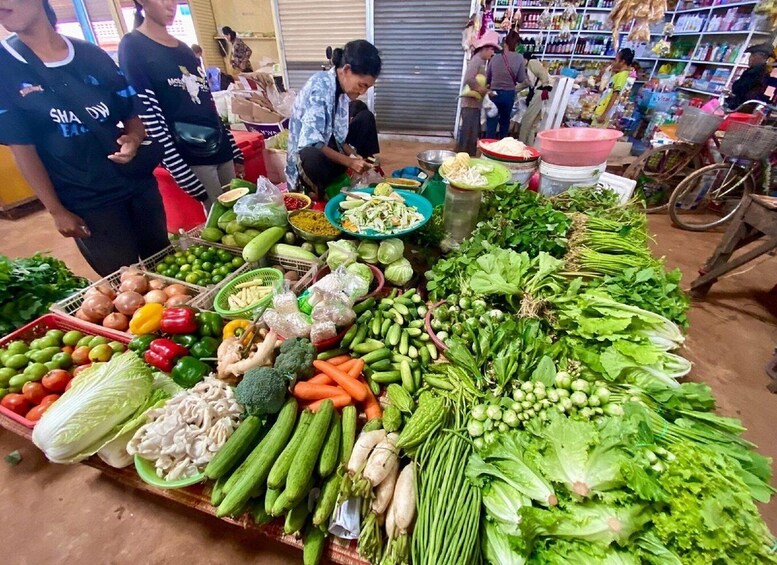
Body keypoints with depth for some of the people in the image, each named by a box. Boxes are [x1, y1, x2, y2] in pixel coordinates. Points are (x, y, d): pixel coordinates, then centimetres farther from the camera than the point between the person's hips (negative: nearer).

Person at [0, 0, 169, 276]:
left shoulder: (94, 56, 3)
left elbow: (132, 112, 9)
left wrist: (134, 138, -15)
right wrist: (56, 210, -7)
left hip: (138, 184, 3)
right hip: (85, 202, -2)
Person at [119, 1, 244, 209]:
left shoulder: (184, 48, 18)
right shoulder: (132, 47, -4)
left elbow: (208, 104, 17)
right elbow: (149, 119, -12)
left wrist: (235, 151, 11)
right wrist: (186, 178, -18)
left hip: (221, 147, 7)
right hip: (190, 157, -7)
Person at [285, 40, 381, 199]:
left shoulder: (343, 87, 0)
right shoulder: (320, 86, -24)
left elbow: (337, 133, 7)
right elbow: (311, 143, -30)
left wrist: (353, 155, -9)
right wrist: (349, 161, -26)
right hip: (307, 156, -8)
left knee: (366, 119, 7)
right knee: (314, 159, -43)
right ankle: (317, 194, -10)